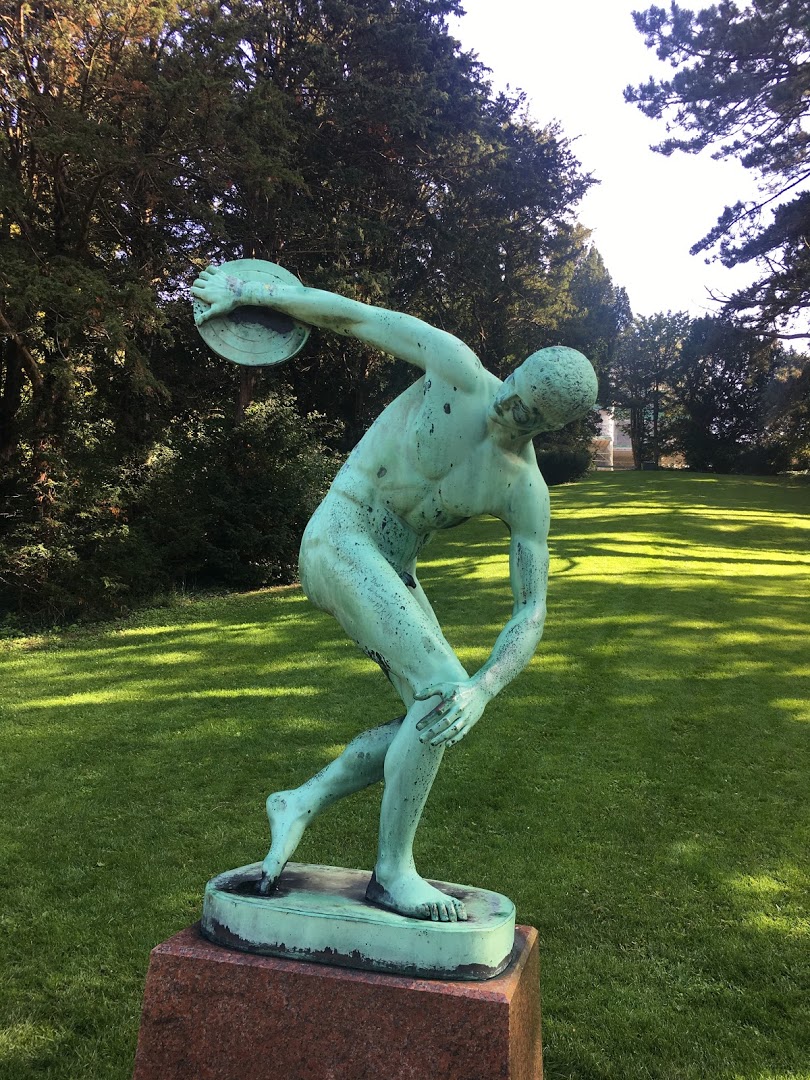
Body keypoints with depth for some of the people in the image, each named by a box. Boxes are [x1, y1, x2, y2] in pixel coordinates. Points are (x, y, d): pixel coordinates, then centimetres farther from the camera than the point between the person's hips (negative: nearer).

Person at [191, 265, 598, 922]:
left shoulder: (527, 493, -6)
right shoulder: (458, 369, -16)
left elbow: (531, 612, -10)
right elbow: (348, 315, -7)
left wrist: (485, 690, -27)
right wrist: (245, 293, -1)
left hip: (392, 572, 7)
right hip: (339, 542, -6)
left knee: (442, 718, 1)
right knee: (444, 694, -19)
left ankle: (301, 804, 11)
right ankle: (392, 872, -6)